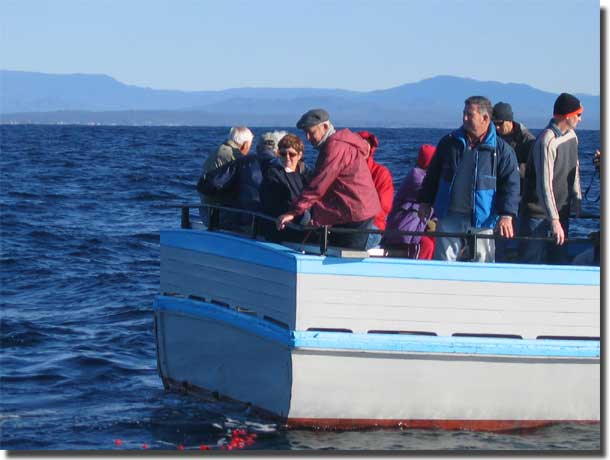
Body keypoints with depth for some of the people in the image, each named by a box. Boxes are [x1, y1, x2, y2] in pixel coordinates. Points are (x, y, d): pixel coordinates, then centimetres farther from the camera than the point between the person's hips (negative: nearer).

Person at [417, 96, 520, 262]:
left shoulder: (502, 150, -3)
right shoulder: (449, 143, 8)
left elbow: (510, 184, -5)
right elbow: (432, 175, 16)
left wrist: (506, 216, -15)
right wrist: (425, 202, 12)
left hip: (482, 219, -3)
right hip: (450, 216, 3)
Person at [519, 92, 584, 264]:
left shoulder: (572, 136, 7)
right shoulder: (547, 141, -22)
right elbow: (544, 185, -26)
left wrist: (577, 199, 10)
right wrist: (554, 221, -29)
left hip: (561, 211, 8)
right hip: (538, 213, -8)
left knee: (559, 260, 10)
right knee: (532, 262, -7)